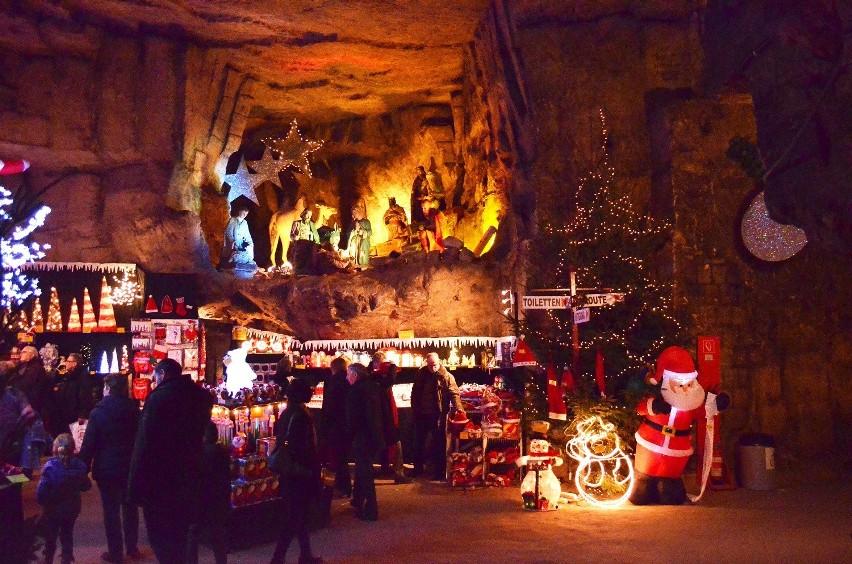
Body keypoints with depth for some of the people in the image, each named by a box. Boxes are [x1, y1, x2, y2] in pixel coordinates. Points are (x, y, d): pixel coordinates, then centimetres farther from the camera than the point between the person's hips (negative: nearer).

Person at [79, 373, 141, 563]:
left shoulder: (98, 413, -12)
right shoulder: (134, 410, 0)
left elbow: (89, 444, -11)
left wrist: (84, 468, -2)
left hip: (107, 469, -4)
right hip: (130, 467, 4)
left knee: (111, 510, 5)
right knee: (130, 507, 16)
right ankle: (132, 548, 25)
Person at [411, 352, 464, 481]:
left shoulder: (446, 376, -10)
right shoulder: (421, 374, 2)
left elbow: (454, 393, -17)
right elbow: (415, 393, 9)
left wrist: (459, 409, -30)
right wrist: (414, 410, 6)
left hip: (438, 415, -4)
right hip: (422, 414, 4)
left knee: (439, 443, 4)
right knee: (419, 442, 14)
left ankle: (439, 471, 14)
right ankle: (418, 468, 28)